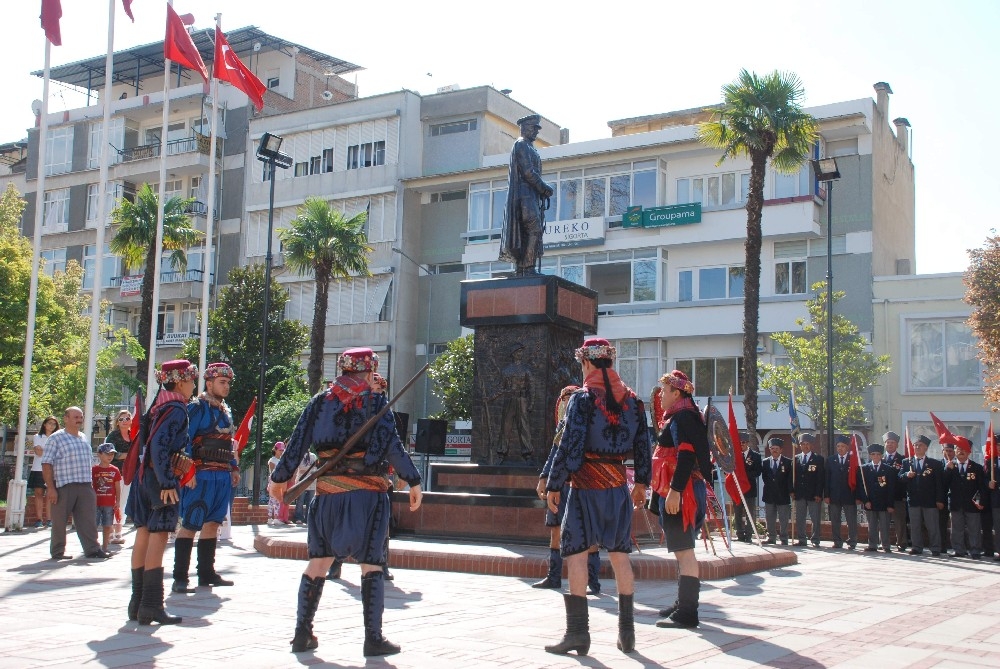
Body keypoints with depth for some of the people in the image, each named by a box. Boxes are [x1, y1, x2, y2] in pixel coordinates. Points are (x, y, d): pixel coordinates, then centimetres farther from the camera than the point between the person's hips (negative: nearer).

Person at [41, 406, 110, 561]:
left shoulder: (84, 439, 17)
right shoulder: (56, 438, -3)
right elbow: (47, 464, -8)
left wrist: (91, 483, 18)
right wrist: (50, 488, -15)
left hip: (85, 486, 6)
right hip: (63, 486, -6)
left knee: (88, 519, 2)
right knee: (60, 520, 2)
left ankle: (92, 549, 4)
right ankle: (57, 551, 12)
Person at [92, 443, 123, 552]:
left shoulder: (115, 470, 4)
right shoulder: (94, 469, 0)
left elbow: (117, 488, 7)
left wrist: (118, 502, 2)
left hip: (110, 504, 1)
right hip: (96, 503, -1)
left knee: (107, 526, 6)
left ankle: (105, 546, 15)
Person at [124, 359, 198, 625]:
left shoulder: (162, 405, 17)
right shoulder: (175, 409, -11)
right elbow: (159, 446, -22)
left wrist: (186, 471, 21)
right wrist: (167, 482, -23)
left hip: (146, 476, 9)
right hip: (160, 478, -9)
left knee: (144, 534, 11)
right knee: (158, 537, -8)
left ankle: (138, 603, 17)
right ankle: (151, 606, -8)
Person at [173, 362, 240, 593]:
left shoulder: (226, 411, 18)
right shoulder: (197, 408, -6)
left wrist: (234, 468, 18)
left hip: (223, 475, 8)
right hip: (201, 475, -8)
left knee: (212, 524, 12)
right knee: (190, 525, -6)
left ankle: (207, 573, 19)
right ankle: (179, 578, -4)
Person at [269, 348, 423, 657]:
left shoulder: (320, 401, 8)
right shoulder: (375, 402, -2)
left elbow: (298, 442, 6)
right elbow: (392, 445, -11)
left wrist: (278, 478, 15)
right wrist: (413, 482, -8)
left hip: (327, 492, 4)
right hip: (368, 492, -4)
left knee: (318, 562, 11)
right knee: (371, 565, 1)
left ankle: (302, 633, 13)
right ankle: (373, 637, 1)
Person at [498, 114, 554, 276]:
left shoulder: (529, 147, 27)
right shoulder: (521, 145, -5)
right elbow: (528, 172, -14)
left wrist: (542, 190, 9)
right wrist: (544, 188, -7)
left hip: (531, 196, 10)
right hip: (525, 195, -10)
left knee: (525, 233, 6)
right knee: (534, 229, -17)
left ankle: (520, 269, 4)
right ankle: (529, 268, -22)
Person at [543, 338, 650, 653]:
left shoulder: (583, 398, -9)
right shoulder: (632, 399, 7)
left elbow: (569, 446, -13)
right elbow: (642, 445, 11)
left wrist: (554, 485, -7)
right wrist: (641, 482, 22)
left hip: (586, 485, -5)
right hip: (618, 485, 5)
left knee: (576, 553, -1)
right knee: (619, 553, 11)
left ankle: (577, 633, -1)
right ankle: (627, 631, 15)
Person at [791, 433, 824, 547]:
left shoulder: (818, 459, 2)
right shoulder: (796, 459, 12)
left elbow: (821, 478, -3)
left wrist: (818, 494, -10)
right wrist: (792, 491, 2)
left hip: (813, 494, -3)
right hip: (799, 494, 4)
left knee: (815, 519, 0)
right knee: (799, 518, 6)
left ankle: (815, 540, 6)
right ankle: (801, 539, 12)